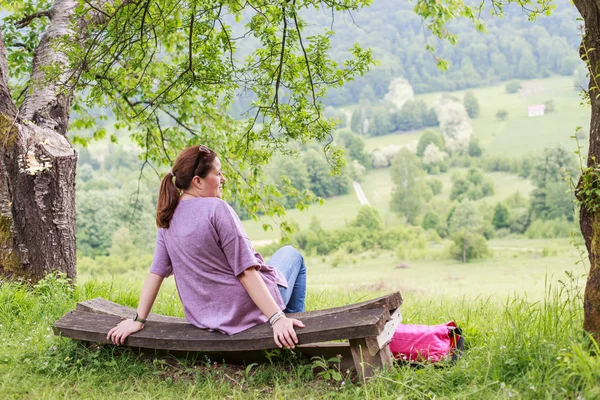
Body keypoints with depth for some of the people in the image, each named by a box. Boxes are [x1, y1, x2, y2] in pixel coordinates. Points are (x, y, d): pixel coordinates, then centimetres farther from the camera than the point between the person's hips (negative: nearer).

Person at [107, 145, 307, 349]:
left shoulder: (168, 218, 0)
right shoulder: (216, 208, -20)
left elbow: (156, 272, 0)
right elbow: (246, 270, -23)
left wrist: (138, 320, 5)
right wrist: (277, 318, -23)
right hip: (248, 309, -7)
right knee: (290, 254, 22)